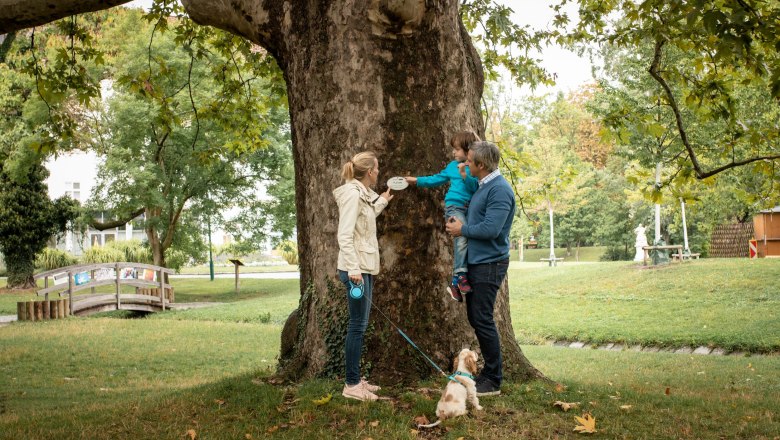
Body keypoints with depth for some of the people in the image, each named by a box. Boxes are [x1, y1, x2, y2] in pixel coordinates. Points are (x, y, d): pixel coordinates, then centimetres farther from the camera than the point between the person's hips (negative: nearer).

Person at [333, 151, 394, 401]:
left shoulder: (362, 194, 14)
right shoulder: (352, 194, -15)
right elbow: (345, 235, -21)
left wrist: (382, 201, 32)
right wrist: (354, 270, -25)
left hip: (365, 267, 10)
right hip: (356, 269, -10)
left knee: (360, 325, 13)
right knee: (357, 326, -6)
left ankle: (355, 379, 20)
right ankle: (351, 385, -1)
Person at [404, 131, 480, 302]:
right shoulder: (452, 166, 13)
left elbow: (476, 187, -10)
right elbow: (437, 179, 23)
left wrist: (465, 175, -22)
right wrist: (417, 180, 23)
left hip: (470, 209, 0)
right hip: (454, 206, 0)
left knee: (462, 240, 1)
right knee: (462, 236, -25)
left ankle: (455, 283, 6)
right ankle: (460, 275, -24)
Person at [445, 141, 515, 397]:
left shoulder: (499, 189, -18)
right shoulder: (482, 186, 13)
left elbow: (491, 229, -26)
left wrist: (463, 229, -12)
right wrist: (460, 224, 6)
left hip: (489, 263, -10)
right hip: (476, 261, 10)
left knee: (483, 320, -6)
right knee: (475, 318, 14)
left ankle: (493, 381, 3)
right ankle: (489, 372, 25)